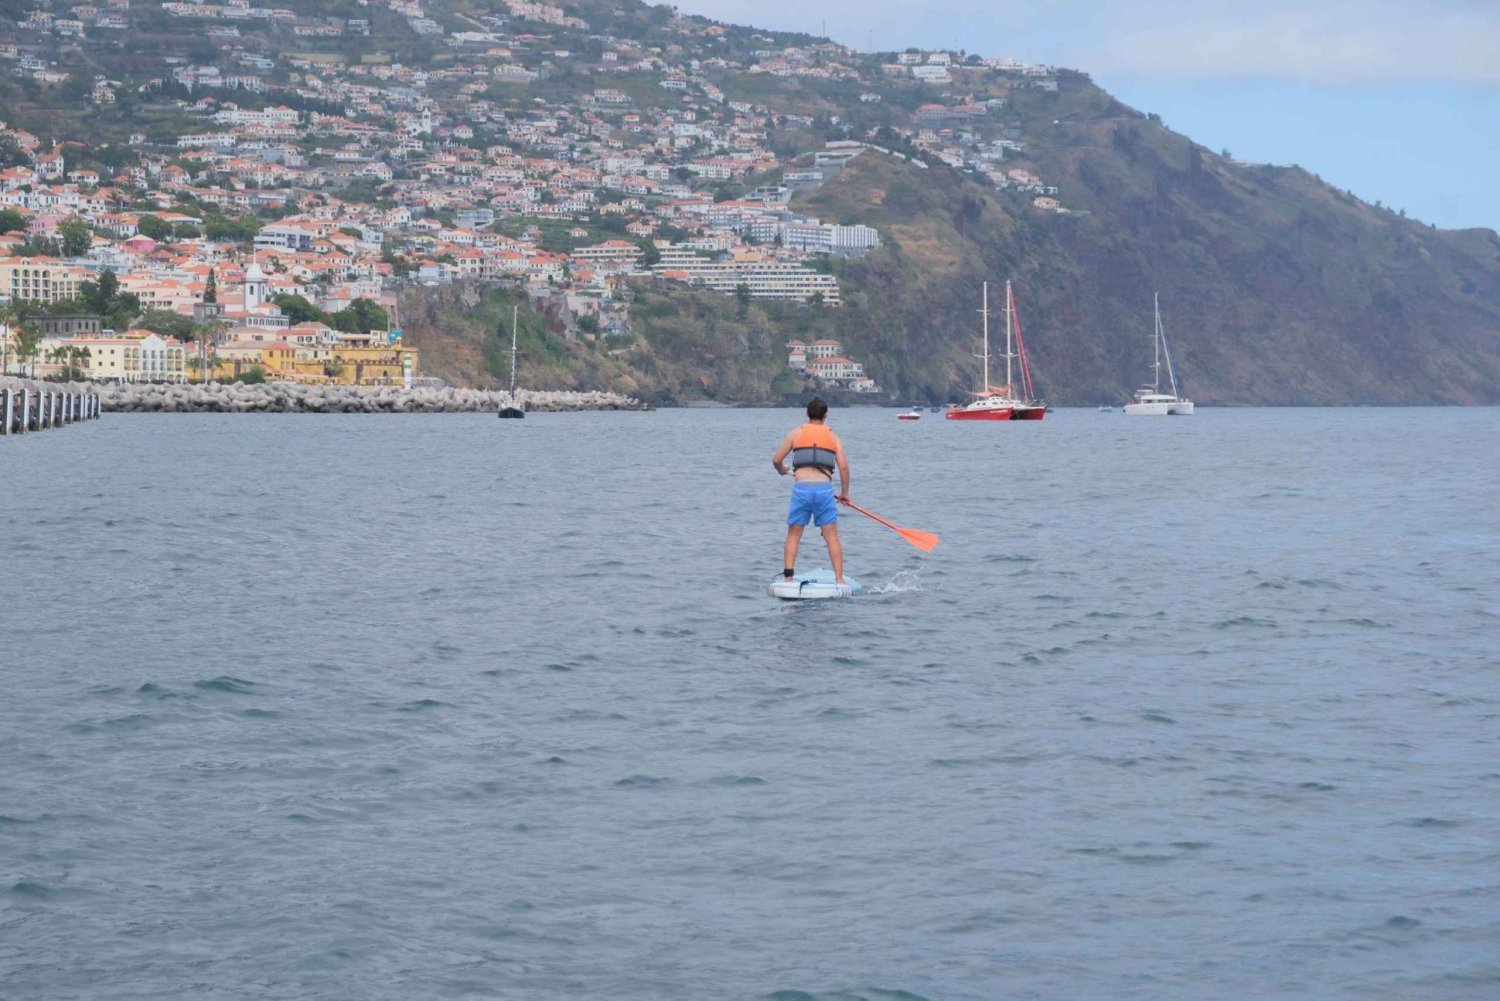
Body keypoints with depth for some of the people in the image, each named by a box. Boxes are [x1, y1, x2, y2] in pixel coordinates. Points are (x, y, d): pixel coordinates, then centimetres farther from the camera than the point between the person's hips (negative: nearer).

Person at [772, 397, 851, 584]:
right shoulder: (833, 437, 12)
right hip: (825, 488, 0)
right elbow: (843, 466, 3)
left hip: (801, 487, 0)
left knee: (793, 535, 8)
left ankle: (788, 577, 0)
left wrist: (782, 470, 31)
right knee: (832, 536, 3)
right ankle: (839, 579, -3)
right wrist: (844, 492, 15)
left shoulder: (796, 434, 11)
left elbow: (776, 460, 8)